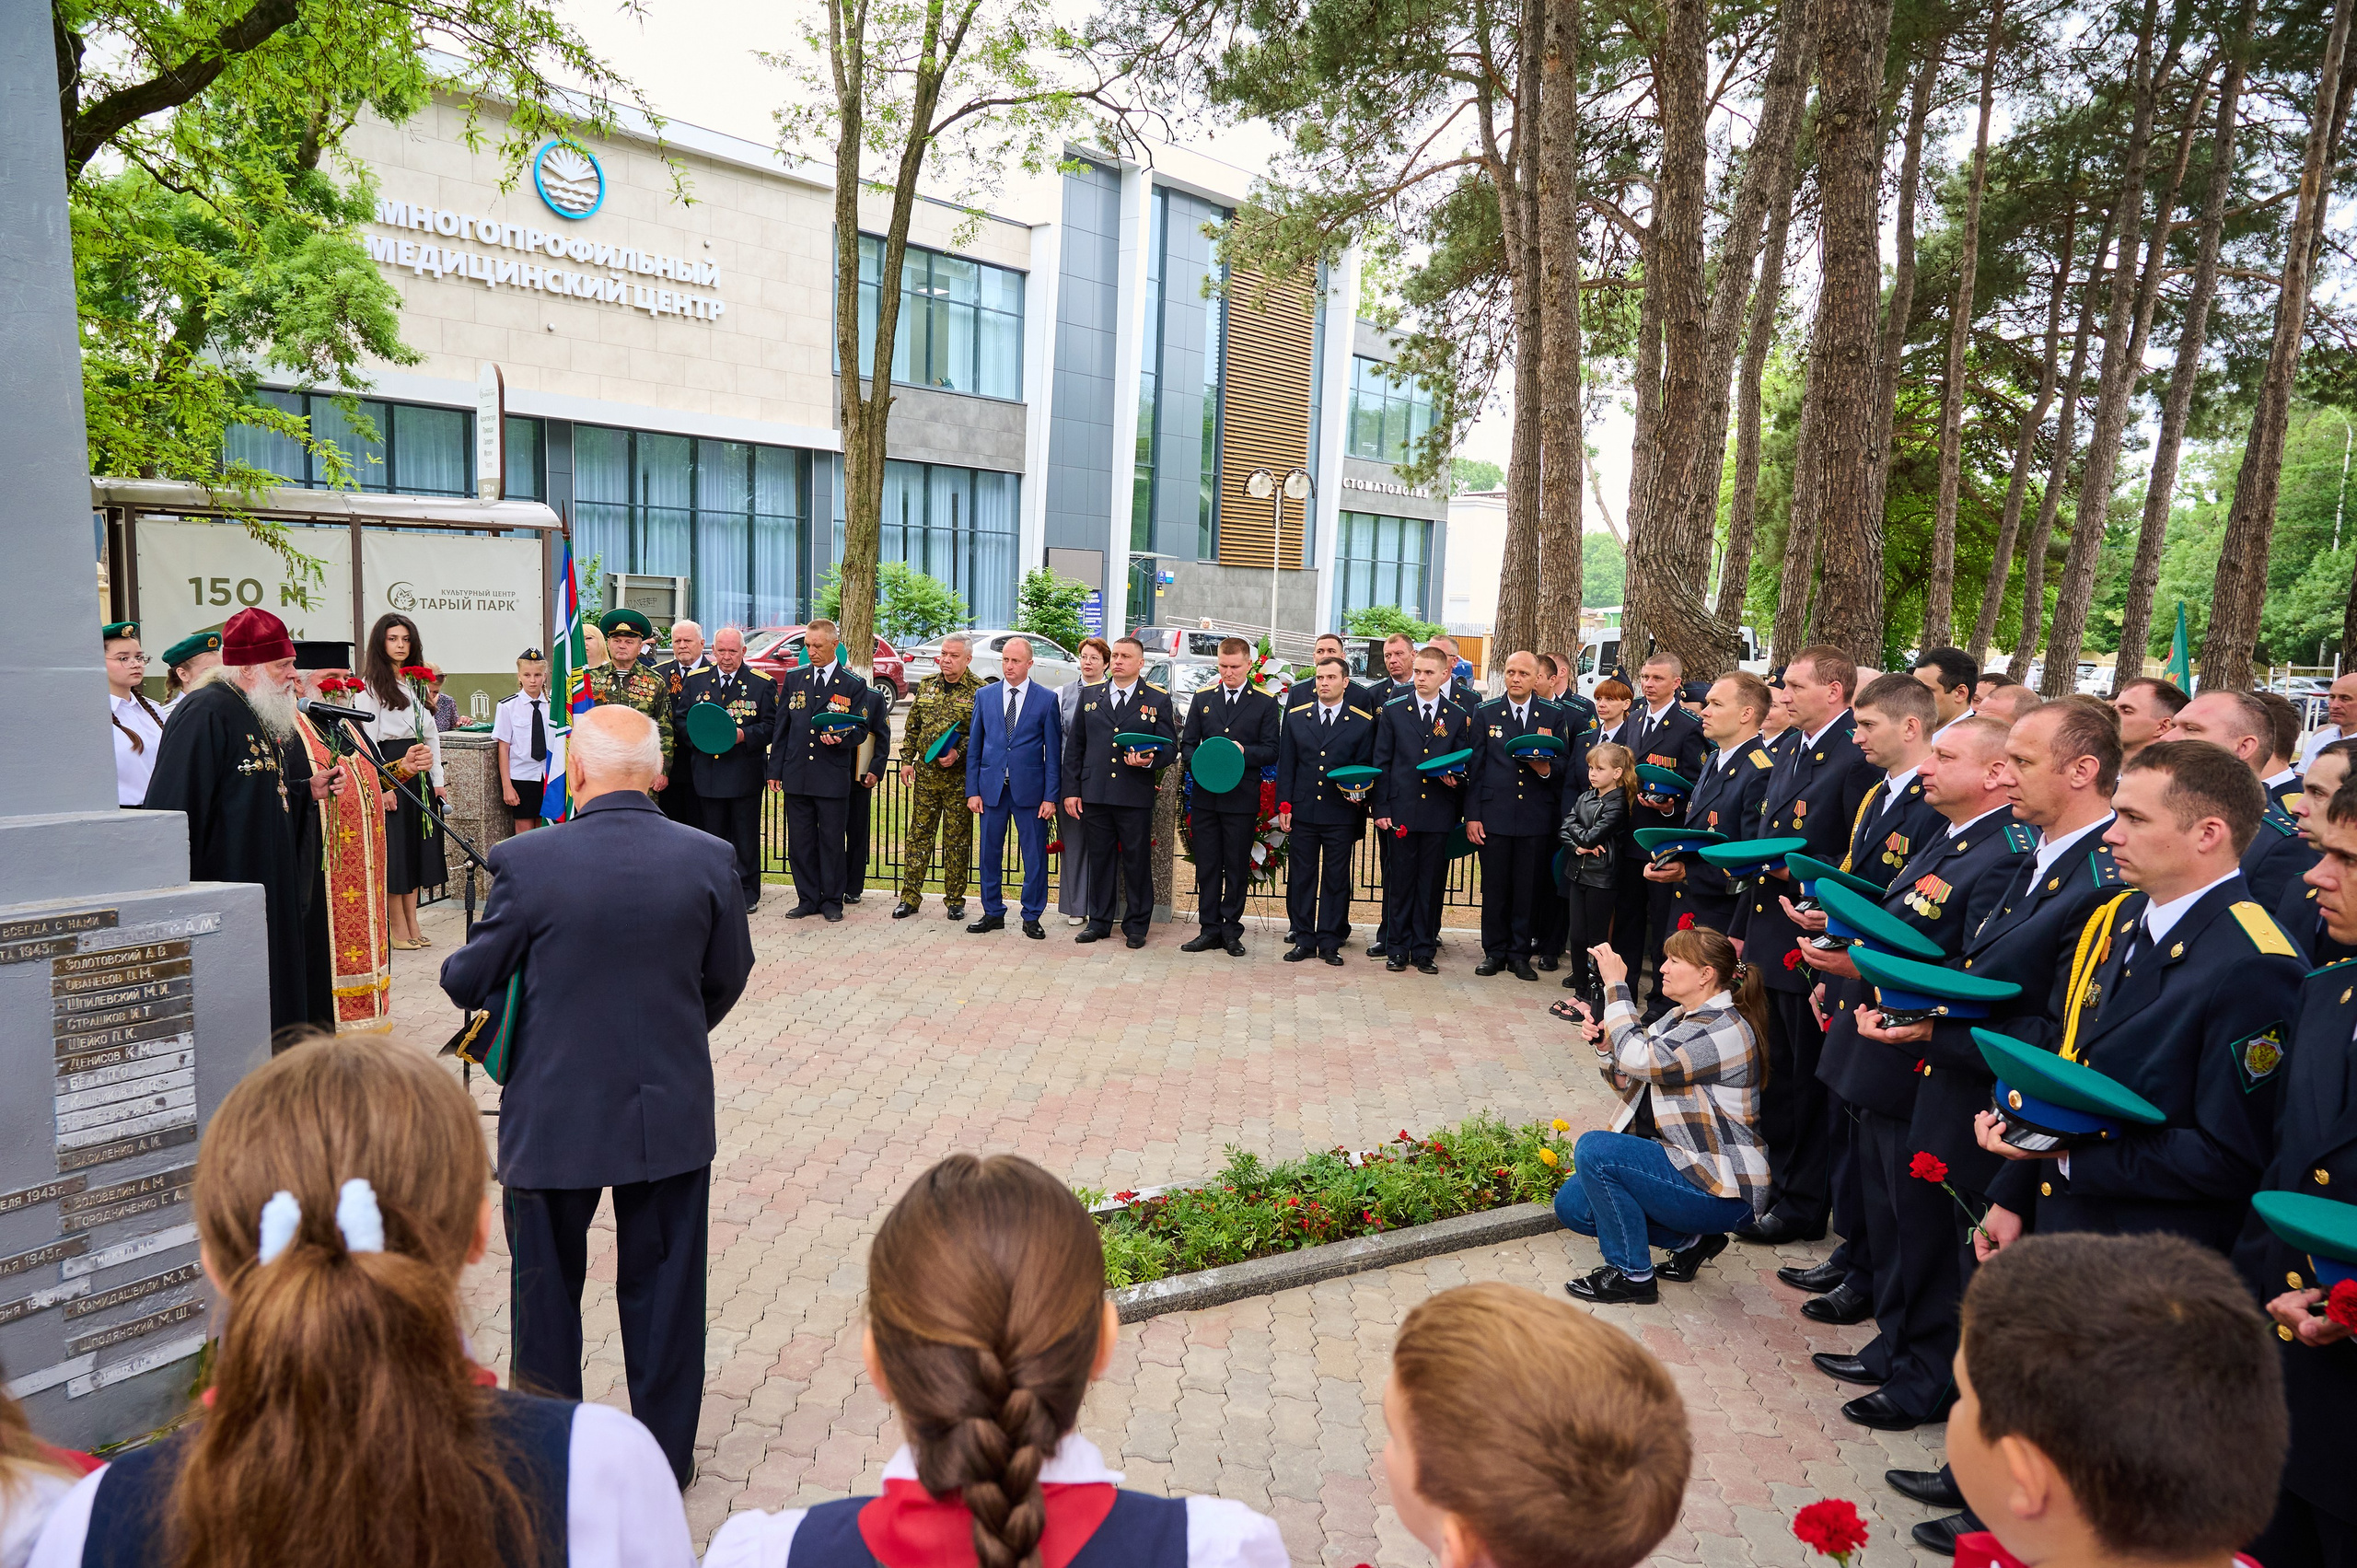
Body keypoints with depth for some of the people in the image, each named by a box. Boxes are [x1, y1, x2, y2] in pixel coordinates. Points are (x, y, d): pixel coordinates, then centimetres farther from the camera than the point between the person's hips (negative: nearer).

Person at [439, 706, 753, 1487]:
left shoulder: (526, 862, -16)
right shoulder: (709, 859, -10)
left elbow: (469, 982, -5)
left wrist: (453, 971, 19)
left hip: (553, 1114, -1)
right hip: (672, 1109, 2)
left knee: (547, 1284, 20)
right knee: (662, 1287, 16)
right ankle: (664, 1453, 30)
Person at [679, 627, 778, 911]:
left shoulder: (762, 683, 0)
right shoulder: (694, 679, 9)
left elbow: (770, 726, -2)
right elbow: (681, 720, 10)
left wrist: (744, 735, -19)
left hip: (745, 773, -2)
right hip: (707, 770, 3)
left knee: (746, 837, 3)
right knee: (712, 834, 10)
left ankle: (748, 892, 13)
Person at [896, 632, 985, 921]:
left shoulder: (979, 691, -5)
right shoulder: (926, 685, 9)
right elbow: (912, 727, 15)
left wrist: (959, 752, -19)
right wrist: (907, 760, 8)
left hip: (960, 776, -4)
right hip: (925, 773, 4)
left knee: (957, 839, 4)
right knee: (919, 834, 7)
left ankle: (954, 899, 15)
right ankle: (910, 897, 14)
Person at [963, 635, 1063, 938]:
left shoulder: (1047, 699, 0)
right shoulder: (985, 696, 7)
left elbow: (1053, 752, 0)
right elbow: (974, 746, 9)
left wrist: (1050, 796, -6)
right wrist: (972, 790, 3)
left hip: (1030, 788, -2)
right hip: (991, 787, 2)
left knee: (1034, 855, 2)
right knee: (990, 853, 8)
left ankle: (1032, 917, 15)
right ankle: (993, 913, 22)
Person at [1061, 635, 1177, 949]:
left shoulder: (1158, 700, 3)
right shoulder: (1089, 695, 10)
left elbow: (1169, 745, 2)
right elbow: (1074, 744, 10)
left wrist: (1150, 760, -20)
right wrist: (1071, 789, 5)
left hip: (1136, 796, -2)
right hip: (1094, 794, 2)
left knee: (1137, 862, 4)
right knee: (1099, 859, 10)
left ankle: (1136, 925, 17)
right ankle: (1099, 921, 22)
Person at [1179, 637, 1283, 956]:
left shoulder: (1265, 702, 3)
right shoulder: (1202, 699, 11)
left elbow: (1271, 751, -1)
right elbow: (1187, 744, 12)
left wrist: (1243, 751, -18)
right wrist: (1199, 764, -8)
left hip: (1242, 798, -2)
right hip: (1204, 795, 3)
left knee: (1238, 867, 3)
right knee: (1206, 866, 6)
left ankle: (1231, 930, 13)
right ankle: (1210, 929, 14)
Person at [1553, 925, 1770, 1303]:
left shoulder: (1725, 1030, -21)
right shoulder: (1680, 1017, 9)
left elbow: (1639, 1060, -32)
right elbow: (1628, 1081, 11)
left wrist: (1616, 985, -25)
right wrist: (1603, 1040, -8)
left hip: (1721, 1191, -10)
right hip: (1682, 1162, 10)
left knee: (1594, 1149, -25)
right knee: (1571, 1204, 6)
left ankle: (1632, 1275, -10)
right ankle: (1690, 1240, 12)